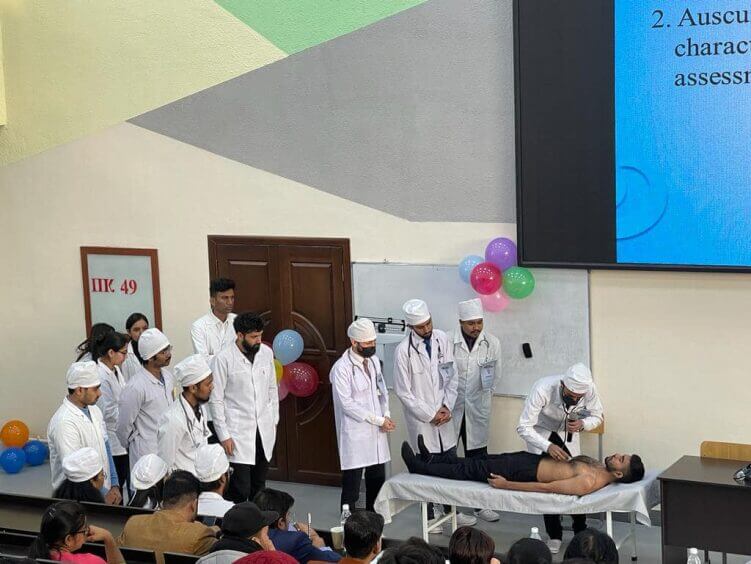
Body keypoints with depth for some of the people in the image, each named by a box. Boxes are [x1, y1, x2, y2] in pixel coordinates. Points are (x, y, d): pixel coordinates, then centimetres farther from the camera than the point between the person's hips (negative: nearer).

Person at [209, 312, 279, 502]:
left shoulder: (266, 353, 3)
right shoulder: (223, 359, -12)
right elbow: (215, 400, -8)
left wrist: (274, 420, 13)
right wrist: (223, 435, -10)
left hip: (264, 430, 5)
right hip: (238, 433, -5)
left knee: (259, 487, 12)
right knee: (239, 490, -8)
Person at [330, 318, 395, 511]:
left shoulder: (374, 360, 8)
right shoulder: (341, 368, -14)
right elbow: (347, 403, -17)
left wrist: (386, 415, 0)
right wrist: (378, 420, -15)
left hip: (376, 432, 7)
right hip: (354, 434, -7)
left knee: (377, 479, 12)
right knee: (352, 483, -1)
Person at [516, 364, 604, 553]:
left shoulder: (589, 388, -30)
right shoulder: (543, 389, -41)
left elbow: (597, 416, -11)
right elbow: (523, 428, -38)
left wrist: (582, 424, -34)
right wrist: (547, 446, -51)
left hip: (567, 432, 3)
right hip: (540, 433, -3)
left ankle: (581, 532, 11)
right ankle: (554, 536, 3)